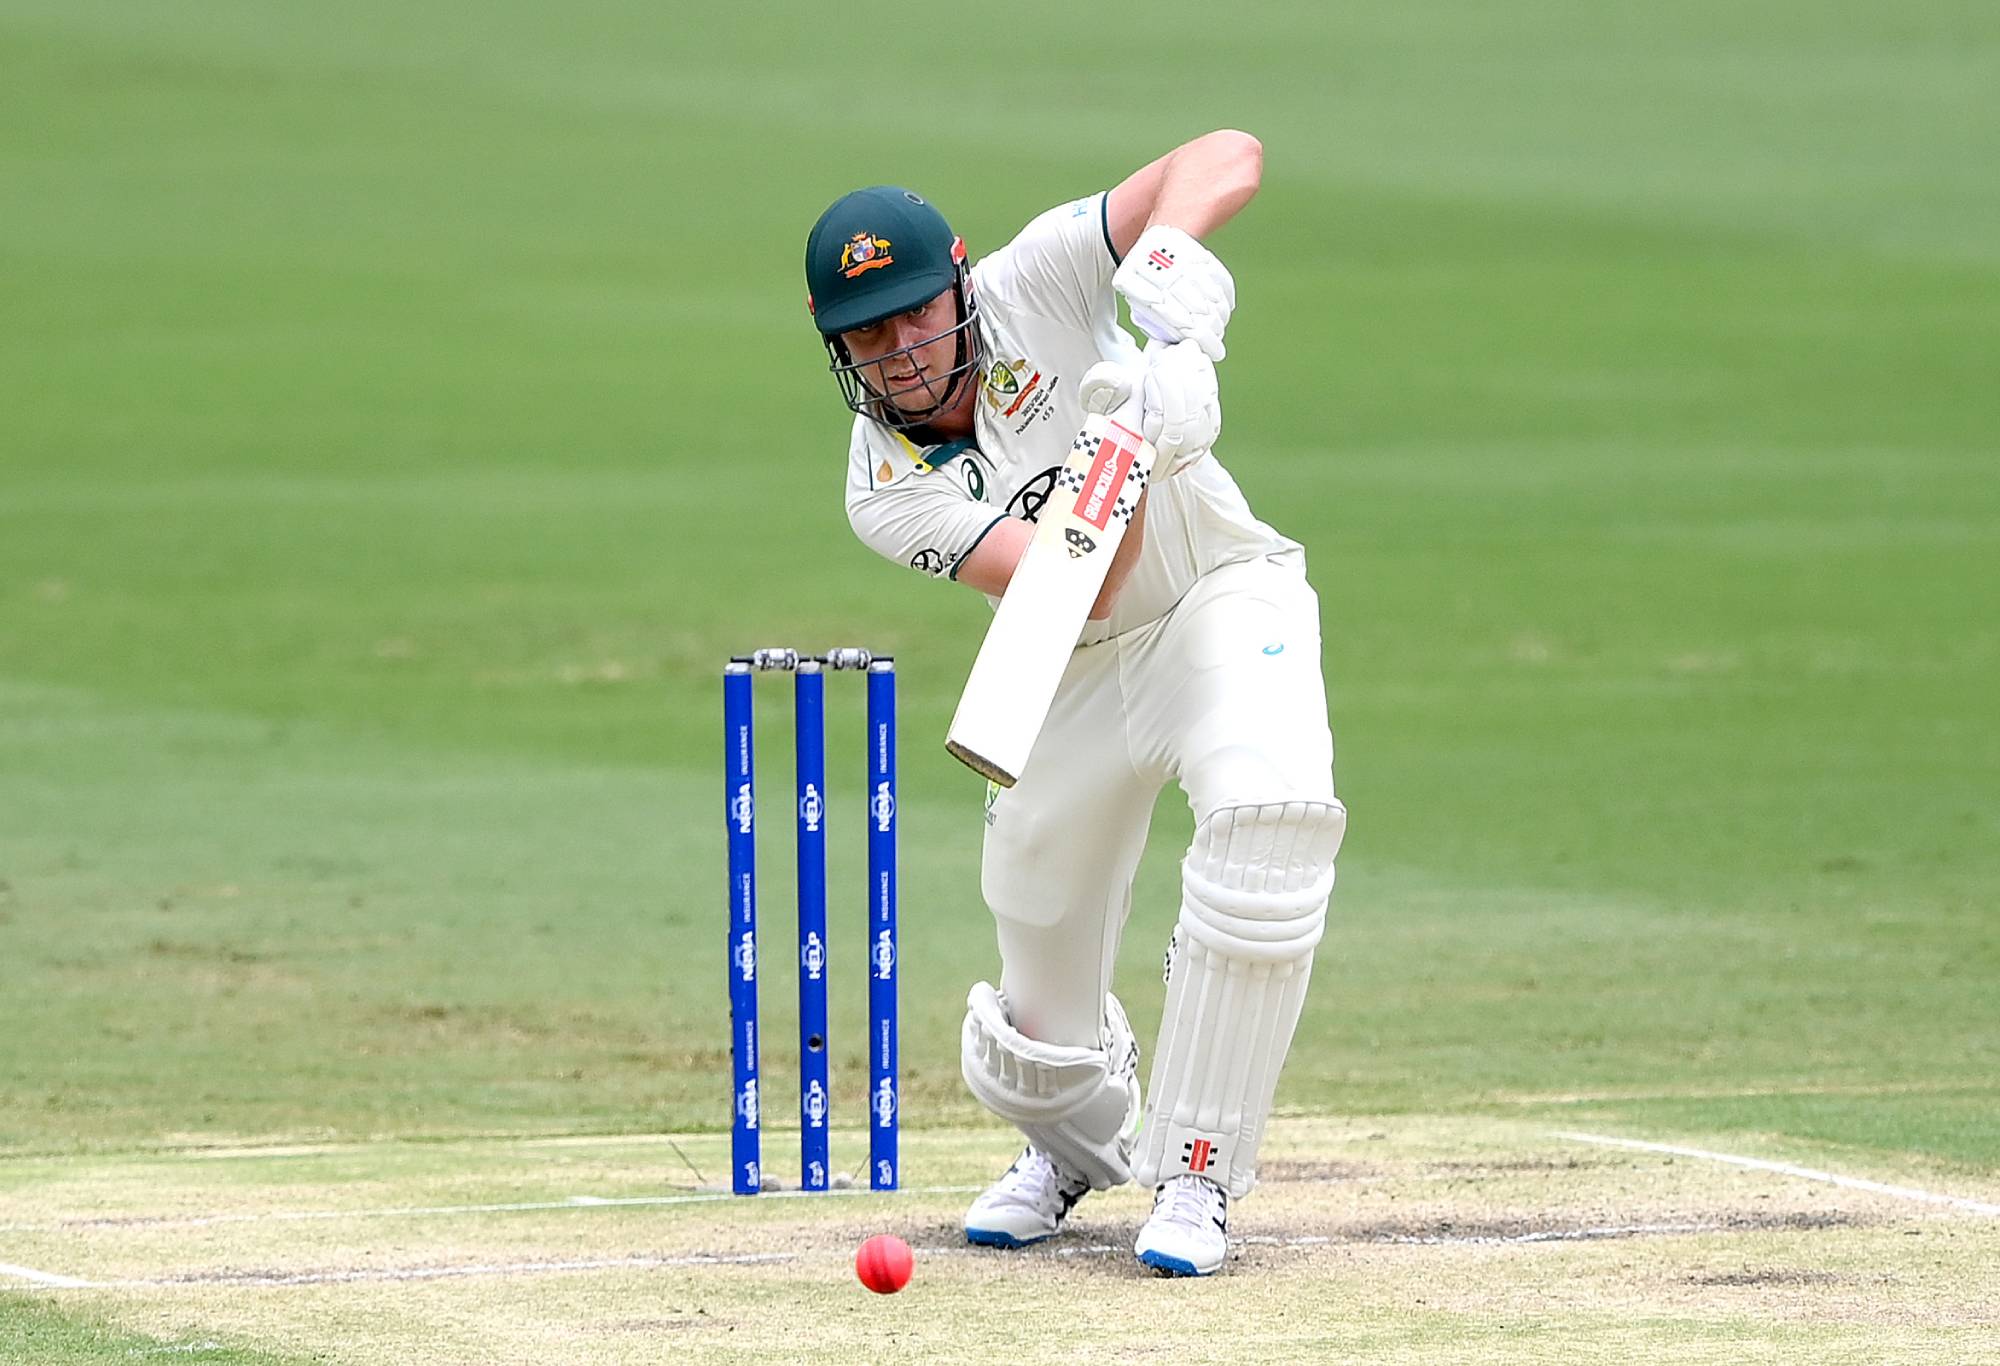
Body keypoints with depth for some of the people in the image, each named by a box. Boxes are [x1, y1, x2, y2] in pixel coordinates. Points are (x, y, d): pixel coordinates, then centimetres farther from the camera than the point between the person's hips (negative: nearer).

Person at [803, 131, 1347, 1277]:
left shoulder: (1035, 287, -18)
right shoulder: (887, 492, -16)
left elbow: (1232, 158, -23)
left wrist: (1166, 261, -41)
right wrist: (1133, 441, -42)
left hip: (1228, 596, -2)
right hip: (1081, 672, 3)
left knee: (1271, 816, -34)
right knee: (1046, 1027, 3)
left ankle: (1196, 1172, -22)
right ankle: (1079, 1143, 42)